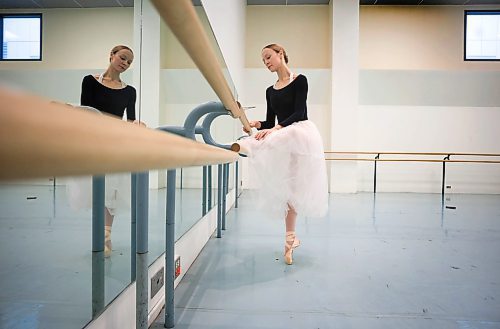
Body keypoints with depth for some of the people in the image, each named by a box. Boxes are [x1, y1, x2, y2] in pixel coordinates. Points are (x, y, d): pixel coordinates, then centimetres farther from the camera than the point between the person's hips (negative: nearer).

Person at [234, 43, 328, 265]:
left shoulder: (299, 80, -2)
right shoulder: (270, 91, 15)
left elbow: (299, 113, -14)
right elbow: (270, 122, 11)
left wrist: (276, 128, -27)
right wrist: (256, 124, -11)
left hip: (300, 133, -5)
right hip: (283, 139, 5)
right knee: (287, 189, 7)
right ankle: (291, 239, 16)